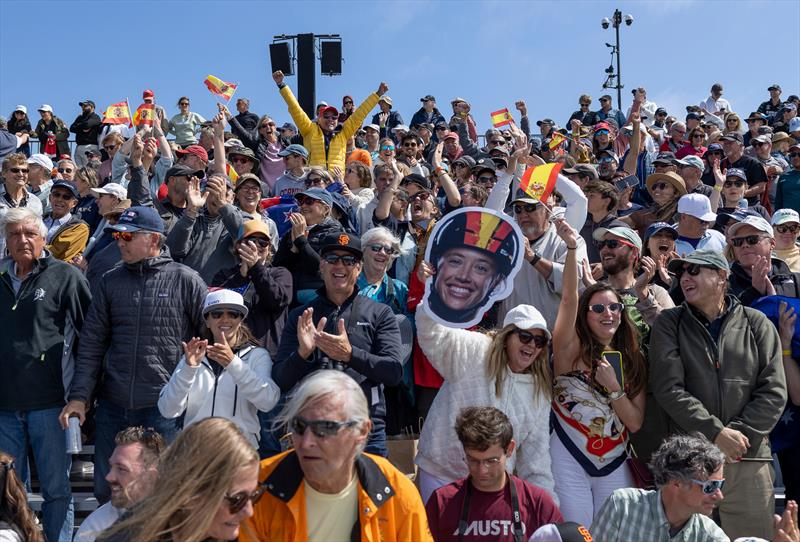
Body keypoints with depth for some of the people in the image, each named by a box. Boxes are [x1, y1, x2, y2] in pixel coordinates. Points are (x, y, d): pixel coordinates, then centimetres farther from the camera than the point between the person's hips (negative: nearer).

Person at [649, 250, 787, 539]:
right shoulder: (669, 324, 5)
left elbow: (773, 392, 2)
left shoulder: (757, 324, 8)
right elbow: (668, 388, -6)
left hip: (748, 460, 1)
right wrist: (717, 433, -13)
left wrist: (739, 435, -10)